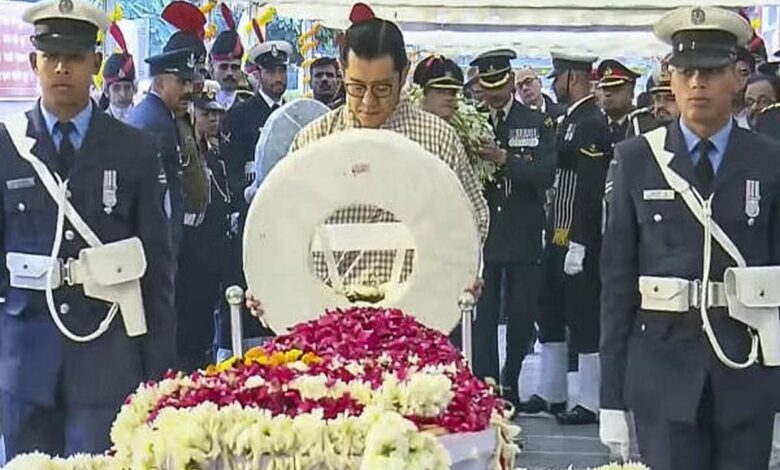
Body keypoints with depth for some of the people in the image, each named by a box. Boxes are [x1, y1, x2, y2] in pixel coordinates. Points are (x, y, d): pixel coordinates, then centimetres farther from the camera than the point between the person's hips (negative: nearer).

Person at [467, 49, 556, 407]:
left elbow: (547, 173, -8)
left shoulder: (537, 123, 4)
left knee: (521, 316, 7)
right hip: (481, 233, 0)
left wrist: (504, 159, -19)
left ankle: (511, 386, 24)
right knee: (482, 315, 1)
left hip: (523, 237, 0)